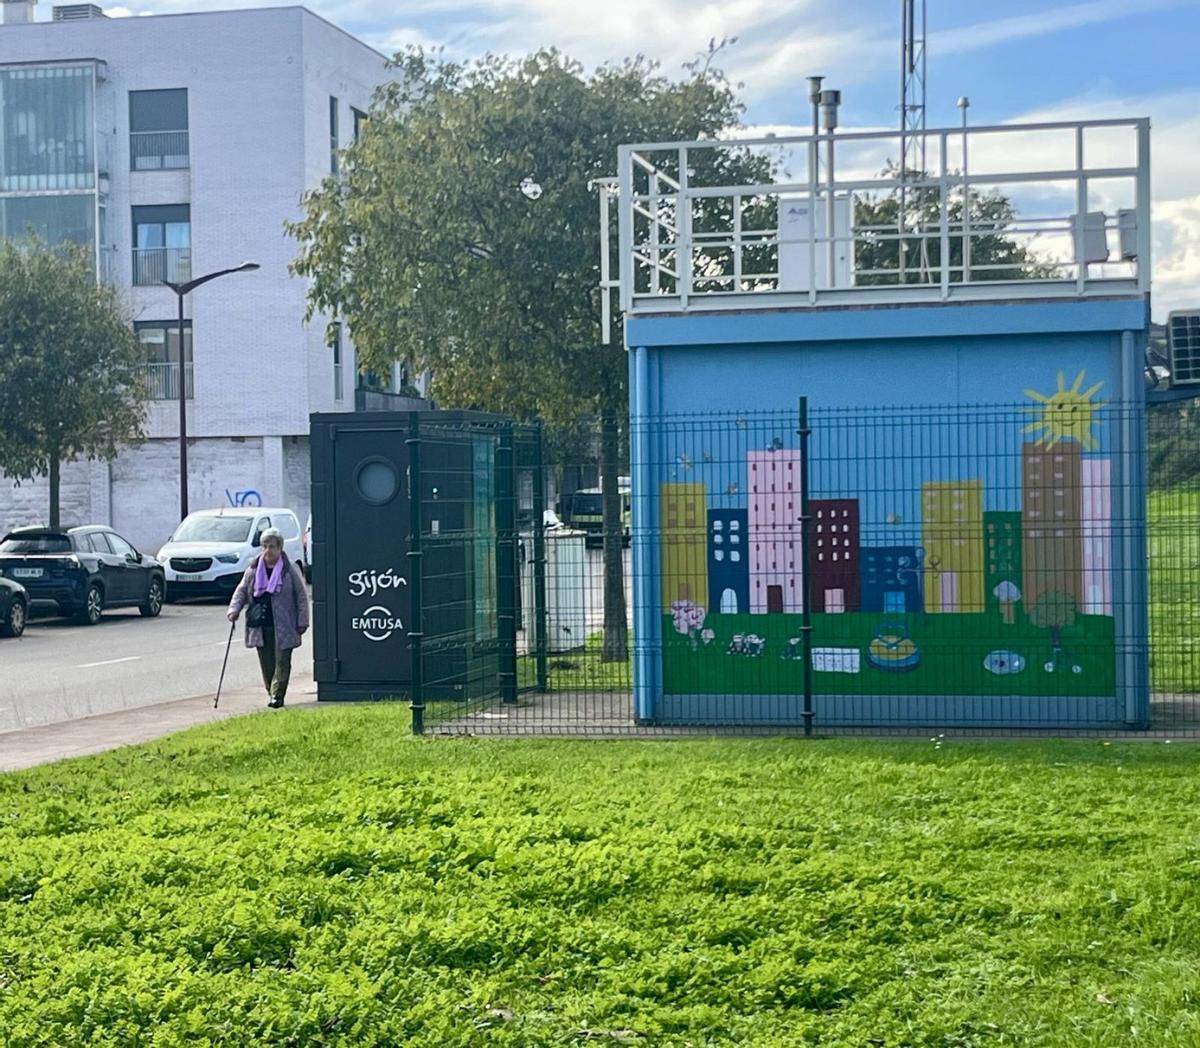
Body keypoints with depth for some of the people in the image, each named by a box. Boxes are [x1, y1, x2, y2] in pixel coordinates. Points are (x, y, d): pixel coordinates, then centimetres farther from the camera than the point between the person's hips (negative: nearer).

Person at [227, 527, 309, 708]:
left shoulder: (290, 570, -1)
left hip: (283, 627, -3)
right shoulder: (253, 570, 8)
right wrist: (234, 609, -5)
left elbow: (301, 596, 1)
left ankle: (277, 695, -5)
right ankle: (271, 692, 18)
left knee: (282, 661, -7)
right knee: (266, 663, 6)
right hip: (260, 626, 3)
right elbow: (241, 591, 13)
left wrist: (302, 622, -3)